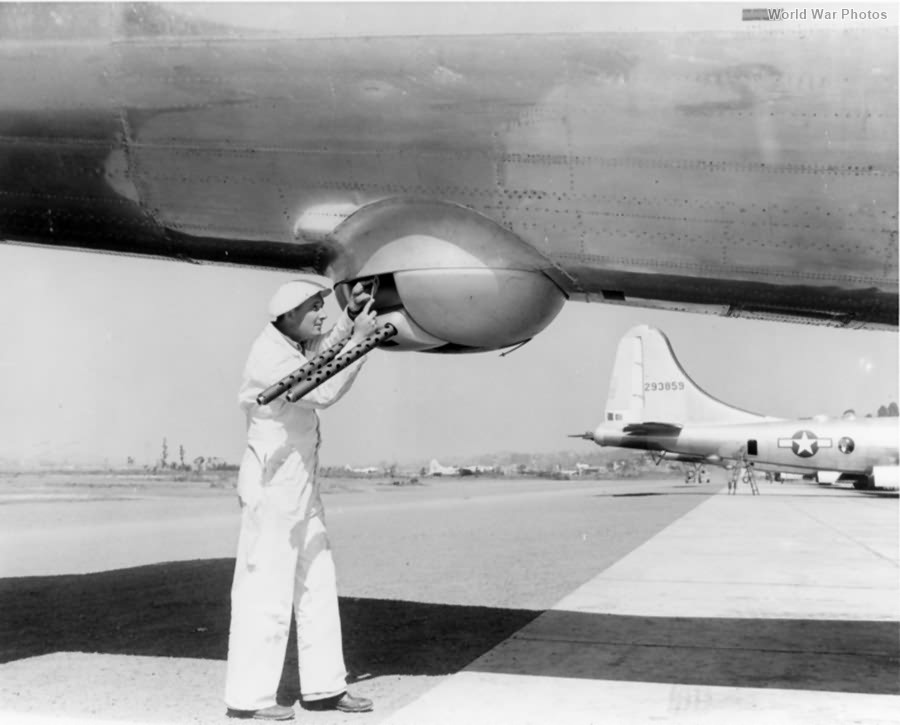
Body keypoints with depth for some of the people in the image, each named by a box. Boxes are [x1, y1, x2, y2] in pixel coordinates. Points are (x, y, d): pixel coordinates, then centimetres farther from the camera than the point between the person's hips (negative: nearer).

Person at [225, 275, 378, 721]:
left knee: (317, 587, 12)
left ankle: (323, 686, 20)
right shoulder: (269, 357, -19)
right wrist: (359, 338, -20)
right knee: (266, 591, -4)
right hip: (272, 486, -10)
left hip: (300, 486, 10)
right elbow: (323, 392, -26)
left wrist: (350, 315, 4)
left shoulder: (292, 345, 9)